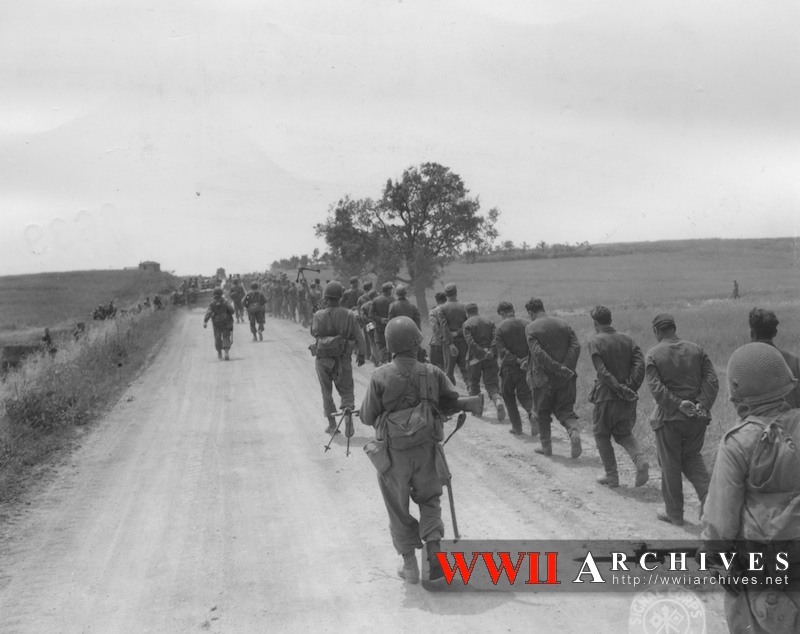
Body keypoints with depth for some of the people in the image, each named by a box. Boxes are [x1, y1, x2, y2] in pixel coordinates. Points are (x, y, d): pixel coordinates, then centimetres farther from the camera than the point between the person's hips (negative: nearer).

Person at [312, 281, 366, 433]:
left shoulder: (319, 315, -12)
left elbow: (314, 332, 4)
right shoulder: (349, 316, -6)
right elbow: (359, 337, -1)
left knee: (327, 392, 13)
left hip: (324, 358, -1)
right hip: (344, 358, 1)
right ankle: (348, 409, -12)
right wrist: (362, 354, 13)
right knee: (346, 390, 14)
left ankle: (332, 424, 14)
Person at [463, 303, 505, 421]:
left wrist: (482, 353, -16)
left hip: (475, 358, -3)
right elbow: (495, 338, -1)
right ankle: (498, 401, -29)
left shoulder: (467, 324, -2)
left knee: (474, 383, 17)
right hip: (490, 358, 3)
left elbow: (470, 341, -15)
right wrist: (491, 352, -10)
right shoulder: (488, 322, 12)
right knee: (491, 384, -1)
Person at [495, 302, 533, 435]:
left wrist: (517, 361, -14)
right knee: (524, 395, 11)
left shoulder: (500, 327, -7)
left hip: (509, 367, -2)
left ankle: (516, 427, 17)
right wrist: (527, 360, -10)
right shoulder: (527, 324, 0)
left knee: (508, 396, 17)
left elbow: (502, 351, -15)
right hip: (526, 368, 2)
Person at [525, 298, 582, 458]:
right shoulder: (563, 324, 7)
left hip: (543, 377, -3)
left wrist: (558, 368, -18)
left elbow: (538, 353, -19)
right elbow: (576, 346, -4)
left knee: (542, 412, 14)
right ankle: (574, 431, -16)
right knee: (565, 409, 11)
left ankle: (546, 445, 20)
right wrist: (566, 368, -12)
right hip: (565, 378, 3)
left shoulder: (530, 328, -7)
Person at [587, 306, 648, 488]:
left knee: (602, 435, 15)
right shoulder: (627, 340, 7)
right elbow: (640, 364, -5)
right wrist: (631, 388, -9)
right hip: (627, 398, 5)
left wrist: (620, 389, -17)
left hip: (606, 396, -5)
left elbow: (602, 372, -17)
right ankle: (640, 460, -6)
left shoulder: (595, 342, -8)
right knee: (624, 433, 20)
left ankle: (611, 476, 15)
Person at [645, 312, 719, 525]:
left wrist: (678, 404, -17)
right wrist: (702, 405, -10)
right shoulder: (696, 350, 5)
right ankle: (707, 495, 0)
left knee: (670, 464, 9)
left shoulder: (653, 355, -6)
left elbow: (656, 388, -17)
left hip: (669, 417, -4)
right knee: (692, 457, 21)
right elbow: (711, 380, -3)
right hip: (698, 417, 4)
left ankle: (674, 513, 18)